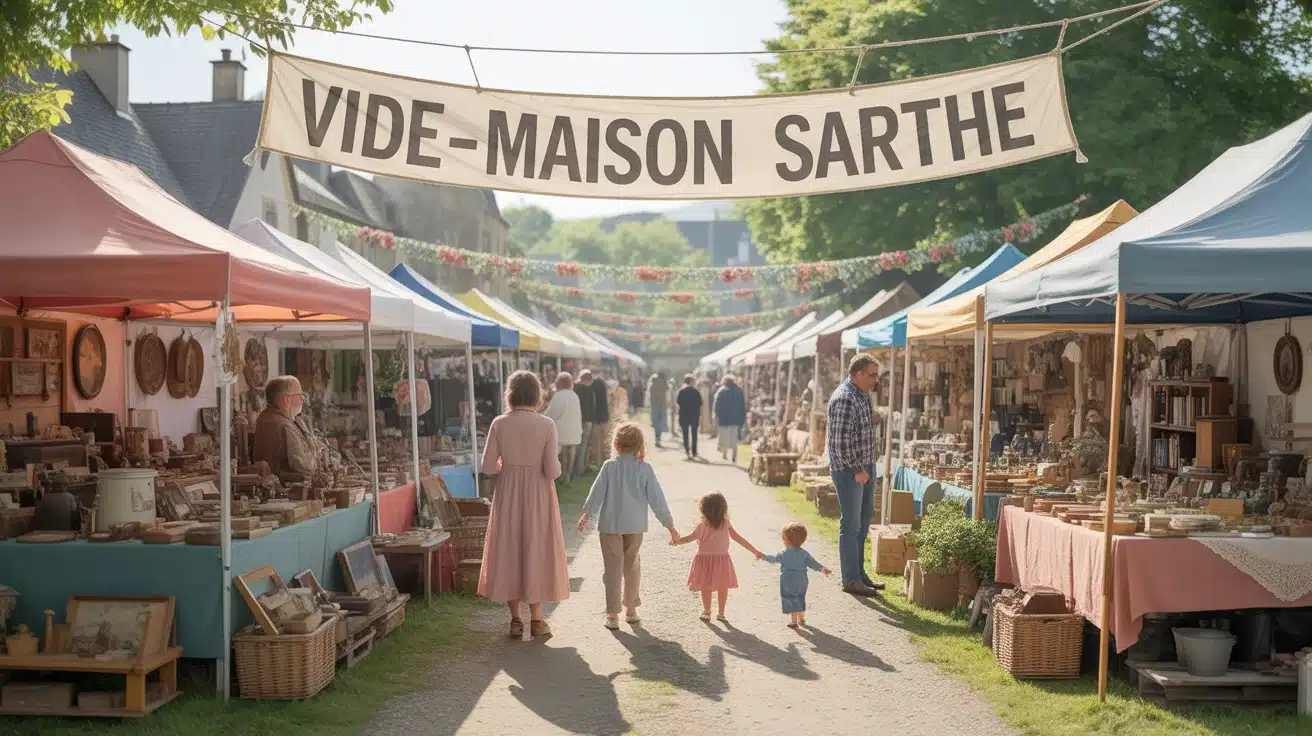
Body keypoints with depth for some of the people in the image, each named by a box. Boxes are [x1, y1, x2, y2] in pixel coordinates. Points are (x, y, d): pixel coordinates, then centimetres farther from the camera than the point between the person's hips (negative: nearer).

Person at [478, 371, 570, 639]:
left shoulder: (499, 424, -7)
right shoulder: (546, 425, -11)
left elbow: (488, 466, -6)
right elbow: (552, 471, -14)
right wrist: (556, 464, 8)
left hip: (507, 493, 2)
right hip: (538, 495, -1)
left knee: (509, 551, 12)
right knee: (536, 550, 9)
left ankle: (515, 621, 16)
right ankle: (536, 621, 14)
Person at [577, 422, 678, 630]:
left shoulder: (609, 466, -7)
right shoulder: (645, 469, -4)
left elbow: (597, 492, -6)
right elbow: (656, 499, -4)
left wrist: (586, 515, 5)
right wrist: (670, 525, 3)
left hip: (610, 524, -1)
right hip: (635, 526, 2)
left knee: (612, 567, 4)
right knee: (631, 566, 18)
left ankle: (612, 614, 2)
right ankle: (631, 609, 26)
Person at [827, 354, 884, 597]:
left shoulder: (863, 395, 10)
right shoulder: (844, 399, -21)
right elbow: (840, 441, -24)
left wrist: (867, 467, 15)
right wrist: (857, 469, -18)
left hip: (865, 468, 10)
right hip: (849, 470, -10)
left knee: (864, 520, 16)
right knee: (851, 524, -3)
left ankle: (859, 573, 27)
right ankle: (851, 580, 5)